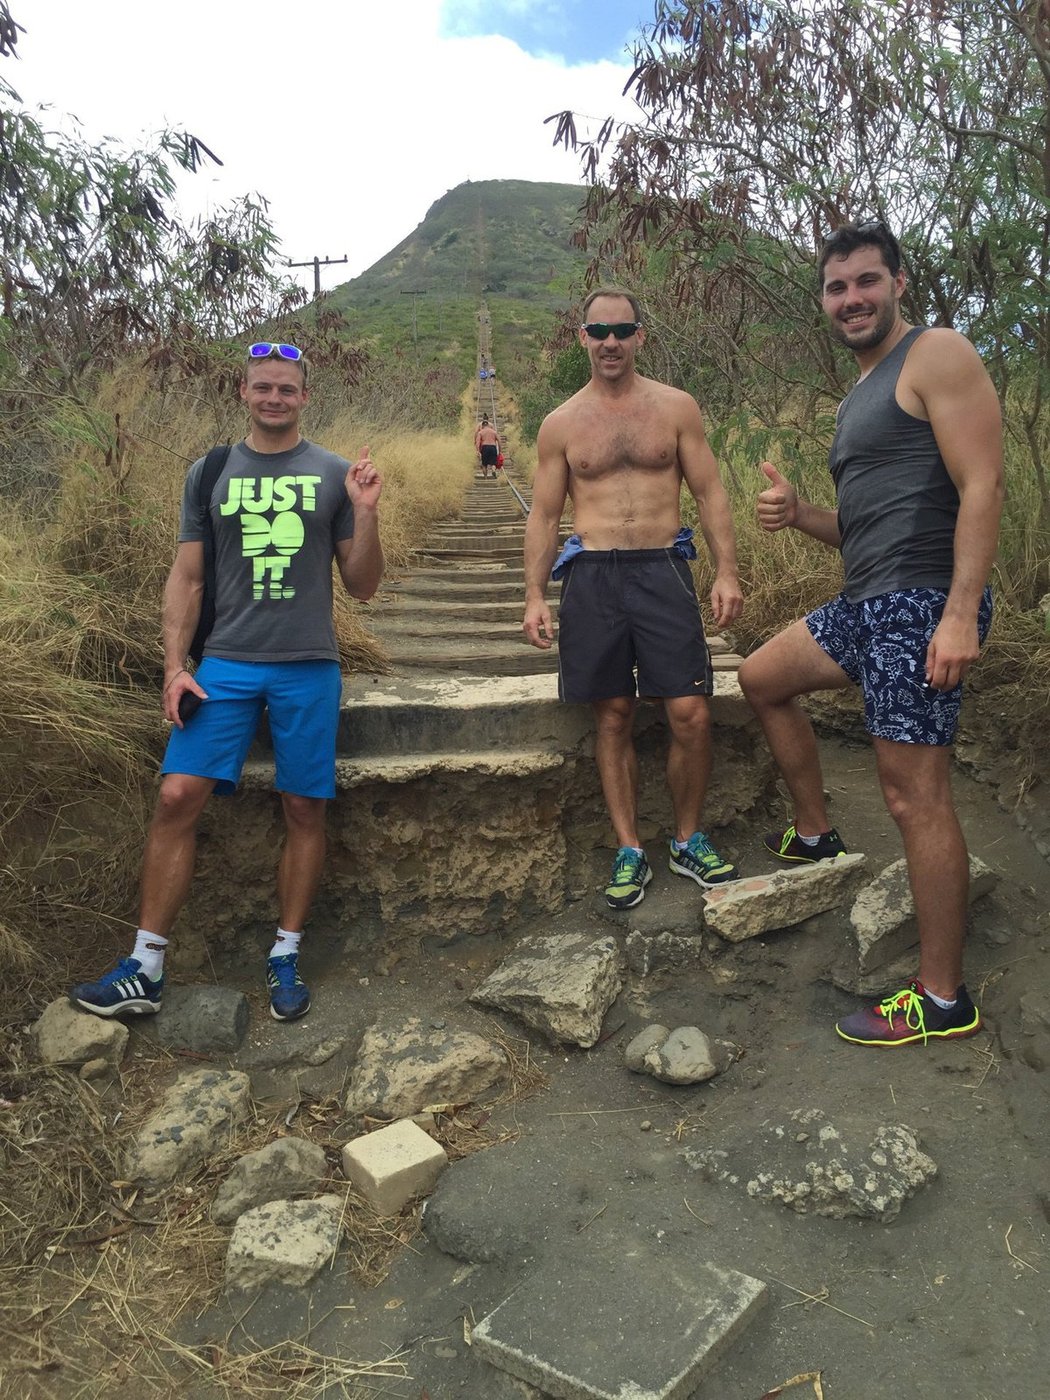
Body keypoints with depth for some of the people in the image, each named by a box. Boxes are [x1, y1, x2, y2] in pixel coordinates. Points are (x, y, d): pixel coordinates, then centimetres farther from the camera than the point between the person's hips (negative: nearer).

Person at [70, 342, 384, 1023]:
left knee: (305, 810, 2)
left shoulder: (334, 474, 7)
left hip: (309, 666, 0)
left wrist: (366, 513, -8)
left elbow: (362, 585, 8)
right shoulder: (209, 473, 10)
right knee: (178, 796, -7)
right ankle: (146, 968, 4)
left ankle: (286, 956, 18)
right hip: (226, 662, 1)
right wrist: (175, 666, -1)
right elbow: (186, 579, 9)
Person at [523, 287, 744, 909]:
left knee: (691, 715, -6)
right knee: (614, 717, 5)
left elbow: (710, 494, 6)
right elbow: (544, 515, 10)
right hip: (592, 577, 1)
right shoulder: (561, 424, 9)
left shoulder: (677, 407, 7)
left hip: (662, 570, 0)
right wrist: (535, 594, 1)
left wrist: (727, 571, -5)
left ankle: (689, 841, 15)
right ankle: (631, 851, 16)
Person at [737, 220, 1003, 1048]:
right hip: (866, 606, 10)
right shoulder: (861, 397, 22)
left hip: (922, 606, -10)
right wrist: (798, 514, 5)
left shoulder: (937, 357, -5)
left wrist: (962, 611, -26)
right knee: (763, 679, 22)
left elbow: (982, 486, -16)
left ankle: (942, 1001, 1)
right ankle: (815, 833, 31)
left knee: (915, 796, -9)